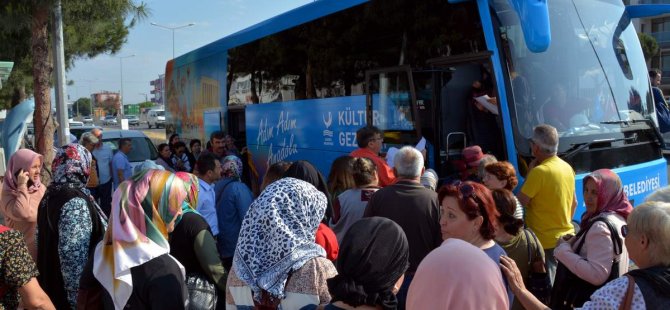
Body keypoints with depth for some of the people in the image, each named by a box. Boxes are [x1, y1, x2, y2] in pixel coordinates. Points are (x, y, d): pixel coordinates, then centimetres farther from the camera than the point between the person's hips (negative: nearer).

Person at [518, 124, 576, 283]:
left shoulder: (539, 171, -20)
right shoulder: (567, 167, 7)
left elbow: (519, 203, -16)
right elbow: (574, 203, 17)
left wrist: (529, 172, -9)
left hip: (547, 243, -9)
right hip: (566, 238, 9)